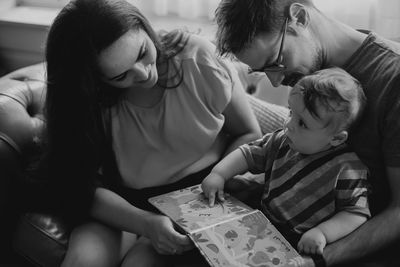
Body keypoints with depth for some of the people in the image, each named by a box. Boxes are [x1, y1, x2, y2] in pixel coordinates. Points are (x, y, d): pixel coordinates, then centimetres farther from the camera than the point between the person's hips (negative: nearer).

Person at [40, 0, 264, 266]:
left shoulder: (199, 57, -15)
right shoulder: (88, 100, -13)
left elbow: (249, 135, -3)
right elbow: (85, 189, -12)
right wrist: (147, 224, -29)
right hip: (123, 205, 1)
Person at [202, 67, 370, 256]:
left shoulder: (347, 168, -19)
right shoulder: (283, 140, 1)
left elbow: (357, 213, -17)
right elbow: (248, 154, 11)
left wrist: (322, 233, -30)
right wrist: (218, 174, -3)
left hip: (302, 246, -6)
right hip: (263, 228, 6)